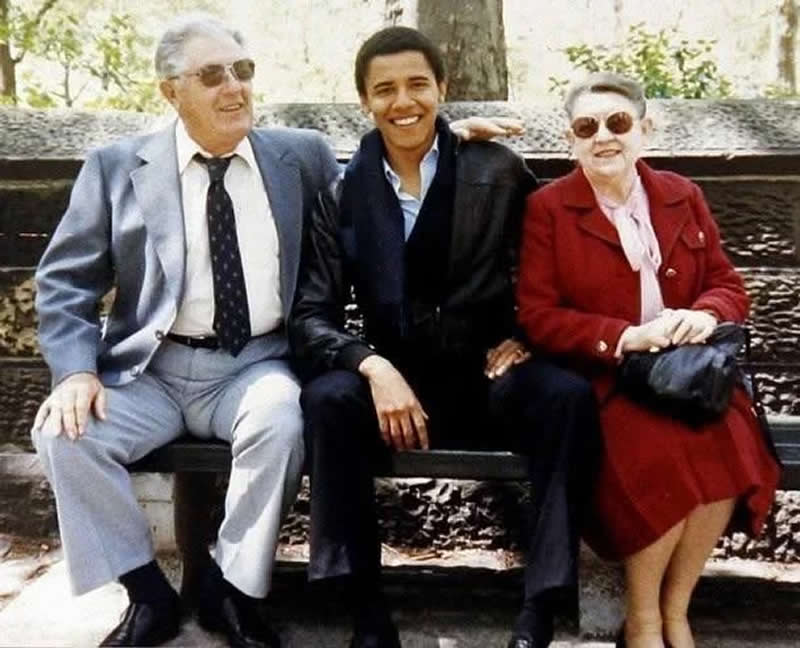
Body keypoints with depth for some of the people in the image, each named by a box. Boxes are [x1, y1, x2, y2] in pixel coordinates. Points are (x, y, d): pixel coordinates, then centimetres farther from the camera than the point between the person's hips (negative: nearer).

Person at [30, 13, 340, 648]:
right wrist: (76, 369, -11)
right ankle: (148, 591, -2)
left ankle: (231, 590, -9)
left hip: (256, 365, 0)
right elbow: (64, 280, 4)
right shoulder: (118, 166, 6)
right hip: (151, 369, 1)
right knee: (63, 432, -23)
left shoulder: (302, 155, 9)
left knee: (280, 422, -32)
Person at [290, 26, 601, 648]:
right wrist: (374, 367, -23)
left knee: (569, 394, -30)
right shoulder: (343, 193, 1)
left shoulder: (500, 173, -1)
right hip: (395, 378, 1)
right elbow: (311, 316, -4)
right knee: (327, 398, -30)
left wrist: (520, 340, -11)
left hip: (490, 376, 0)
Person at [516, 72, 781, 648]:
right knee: (659, 452, -33)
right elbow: (537, 317, -6)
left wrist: (707, 314, -13)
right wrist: (624, 338, -18)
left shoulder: (684, 197, 13)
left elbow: (729, 285, 13)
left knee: (728, 447, -28)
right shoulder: (547, 209, 1)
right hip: (597, 378, -3)